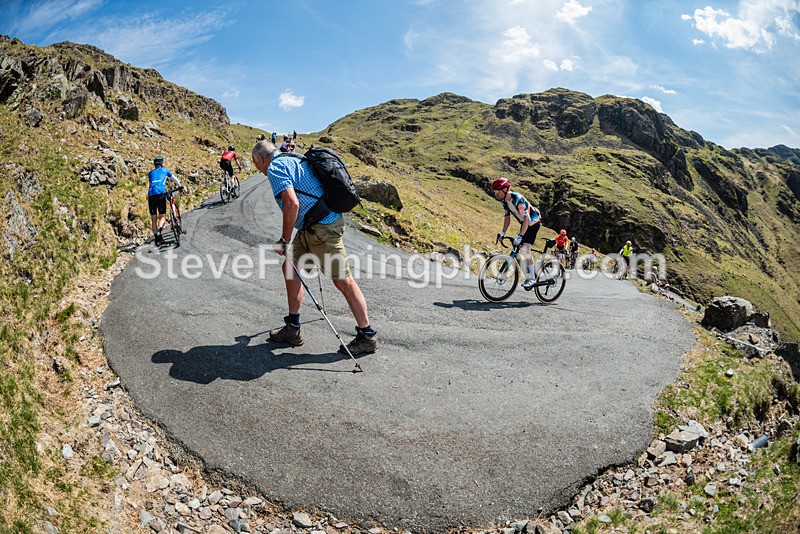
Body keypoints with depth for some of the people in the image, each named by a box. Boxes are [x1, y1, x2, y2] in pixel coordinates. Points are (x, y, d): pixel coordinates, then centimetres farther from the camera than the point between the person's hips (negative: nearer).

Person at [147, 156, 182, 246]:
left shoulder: (150, 173, 24)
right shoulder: (165, 170, 18)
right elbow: (174, 179, 31)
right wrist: (180, 186, 48)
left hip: (151, 196, 3)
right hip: (160, 194, -3)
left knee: (153, 219, 9)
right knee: (162, 217, 1)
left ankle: (157, 238, 5)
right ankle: (159, 231, -27)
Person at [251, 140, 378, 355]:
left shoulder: (274, 168, -10)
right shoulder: (292, 160, 20)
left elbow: (292, 203, -24)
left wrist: (284, 240, -15)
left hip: (322, 228, -10)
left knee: (343, 280, -4)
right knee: (290, 268, 14)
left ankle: (367, 336, 6)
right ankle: (292, 329, 21)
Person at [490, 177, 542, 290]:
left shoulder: (518, 199, -31)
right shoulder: (504, 200, -5)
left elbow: (527, 218, -36)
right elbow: (507, 217, 6)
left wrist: (520, 236, -41)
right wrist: (503, 232, -2)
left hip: (533, 222, -9)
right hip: (524, 223, 9)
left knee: (525, 249, -19)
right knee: (521, 250, 7)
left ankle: (532, 278, -11)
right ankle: (530, 273, 22)